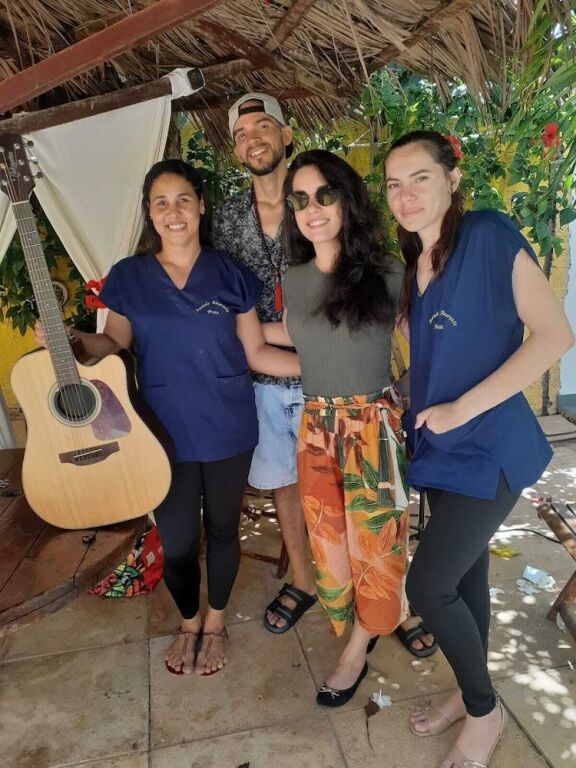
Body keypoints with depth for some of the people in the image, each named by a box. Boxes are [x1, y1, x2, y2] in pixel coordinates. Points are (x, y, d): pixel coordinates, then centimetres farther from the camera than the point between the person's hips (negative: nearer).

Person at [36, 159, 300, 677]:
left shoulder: (229, 275, -2)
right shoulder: (128, 277, -1)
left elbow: (256, 352, -1)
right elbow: (115, 344, 6)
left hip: (227, 429, 0)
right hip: (165, 433, 0)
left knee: (222, 526, 15)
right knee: (175, 538, 10)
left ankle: (216, 623, 41)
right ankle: (189, 623, 41)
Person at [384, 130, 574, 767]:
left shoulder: (488, 236, -14)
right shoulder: (412, 263, 8)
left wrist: (460, 410, -19)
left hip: (487, 448, -7)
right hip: (442, 447, 7)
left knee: (427, 585, -4)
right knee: (465, 574, 19)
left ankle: (485, 711, 24)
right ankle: (470, 694, 41)